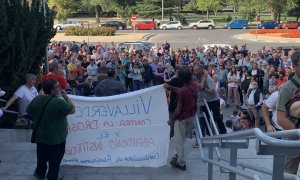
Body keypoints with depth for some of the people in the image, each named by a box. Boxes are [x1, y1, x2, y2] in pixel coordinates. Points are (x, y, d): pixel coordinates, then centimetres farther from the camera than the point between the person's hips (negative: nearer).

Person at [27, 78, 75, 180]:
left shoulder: (36, 99, -11)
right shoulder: (59, 102, -30)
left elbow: (29, 111, 7)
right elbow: (72, 110, -14)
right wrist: (66, 97, -8)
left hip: (40, 137, 6)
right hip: (57, 138, -6)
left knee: (42, 157, 26)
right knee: (55, 160, 15)